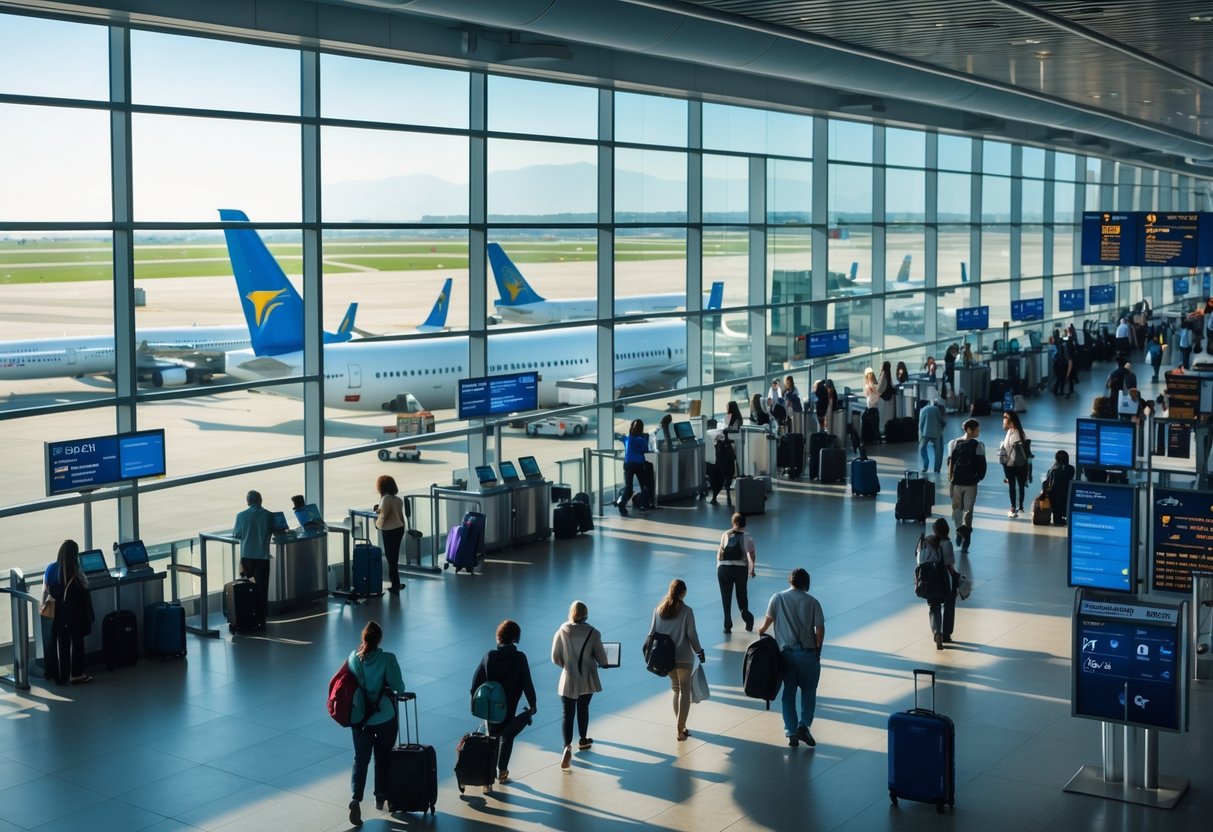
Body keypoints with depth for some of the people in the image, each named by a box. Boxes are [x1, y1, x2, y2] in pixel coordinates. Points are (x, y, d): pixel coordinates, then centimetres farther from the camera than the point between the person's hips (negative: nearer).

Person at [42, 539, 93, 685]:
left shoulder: (51, 568, -7)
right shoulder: (75, 572, -20)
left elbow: (45, 590, 1)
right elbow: (85, 587, -7)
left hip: (57, 611, 4)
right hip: (75, 612, -4)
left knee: (60, 642, 13)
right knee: (76, 641, 8)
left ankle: (61, 675, 19)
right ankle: (76, 675, 13)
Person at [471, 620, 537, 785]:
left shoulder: (489, 656, -9)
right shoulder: (519, 658, -15)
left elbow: (477, 680, -4)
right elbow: (526, 683, -12)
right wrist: (532, 704, -1)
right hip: (510, 706, -2)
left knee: (492, 737, 12)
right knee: (507, 736, 16)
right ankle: (502, 772, 22)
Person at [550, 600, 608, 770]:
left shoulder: (561, 632, -12)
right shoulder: (593, 633, -14)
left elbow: (555, 658, -6)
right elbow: (602, 659, -9)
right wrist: (600, 664, 15)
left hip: (568, 681, -1)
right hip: (587, 680, 1)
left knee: (567, 714, 2)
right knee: (583, 709, 22)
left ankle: (567, 746, -16)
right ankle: (583, 741, 40)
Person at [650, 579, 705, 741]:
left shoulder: (659, 610, 0)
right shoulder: (687, 611, -11)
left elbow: (653, 632, 4)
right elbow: (692, 634, -9)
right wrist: (699, 652, 3)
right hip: (683, 657, -4)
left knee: (676, 690, 19)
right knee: (685, 692, 3)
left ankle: (681, 726, 22)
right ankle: (681, 729, -5)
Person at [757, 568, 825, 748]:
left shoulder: (778, 598, 1)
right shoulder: (812, 602, -1)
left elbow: (768, 620, 4)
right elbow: (820, 628, -4)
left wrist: (762, 631, 25)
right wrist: (817, 649, 7)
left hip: (786, 651, 1)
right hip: (808, 651, -1)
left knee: (789, 692, 9)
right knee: (808, 690, 11)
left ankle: (791, 732, 4)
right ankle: (804, 725, -6)